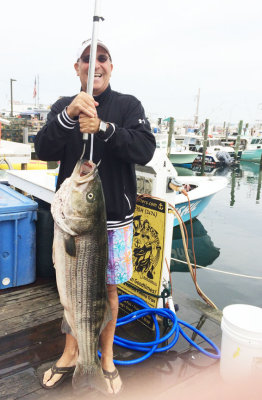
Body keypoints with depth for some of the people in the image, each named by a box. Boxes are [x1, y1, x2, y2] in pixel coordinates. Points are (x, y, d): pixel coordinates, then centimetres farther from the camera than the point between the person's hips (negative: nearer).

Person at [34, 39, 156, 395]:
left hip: (114, 216, -2)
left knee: (108, 287, 11)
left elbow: (145, 150, -14)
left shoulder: (129, 105, -1)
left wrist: (104, 128, -28)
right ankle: (71, 352, 38)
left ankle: (106, 357, 35)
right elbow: (45, 151, -8)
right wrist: (68, 115, -25)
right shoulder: (63, 106, 5)